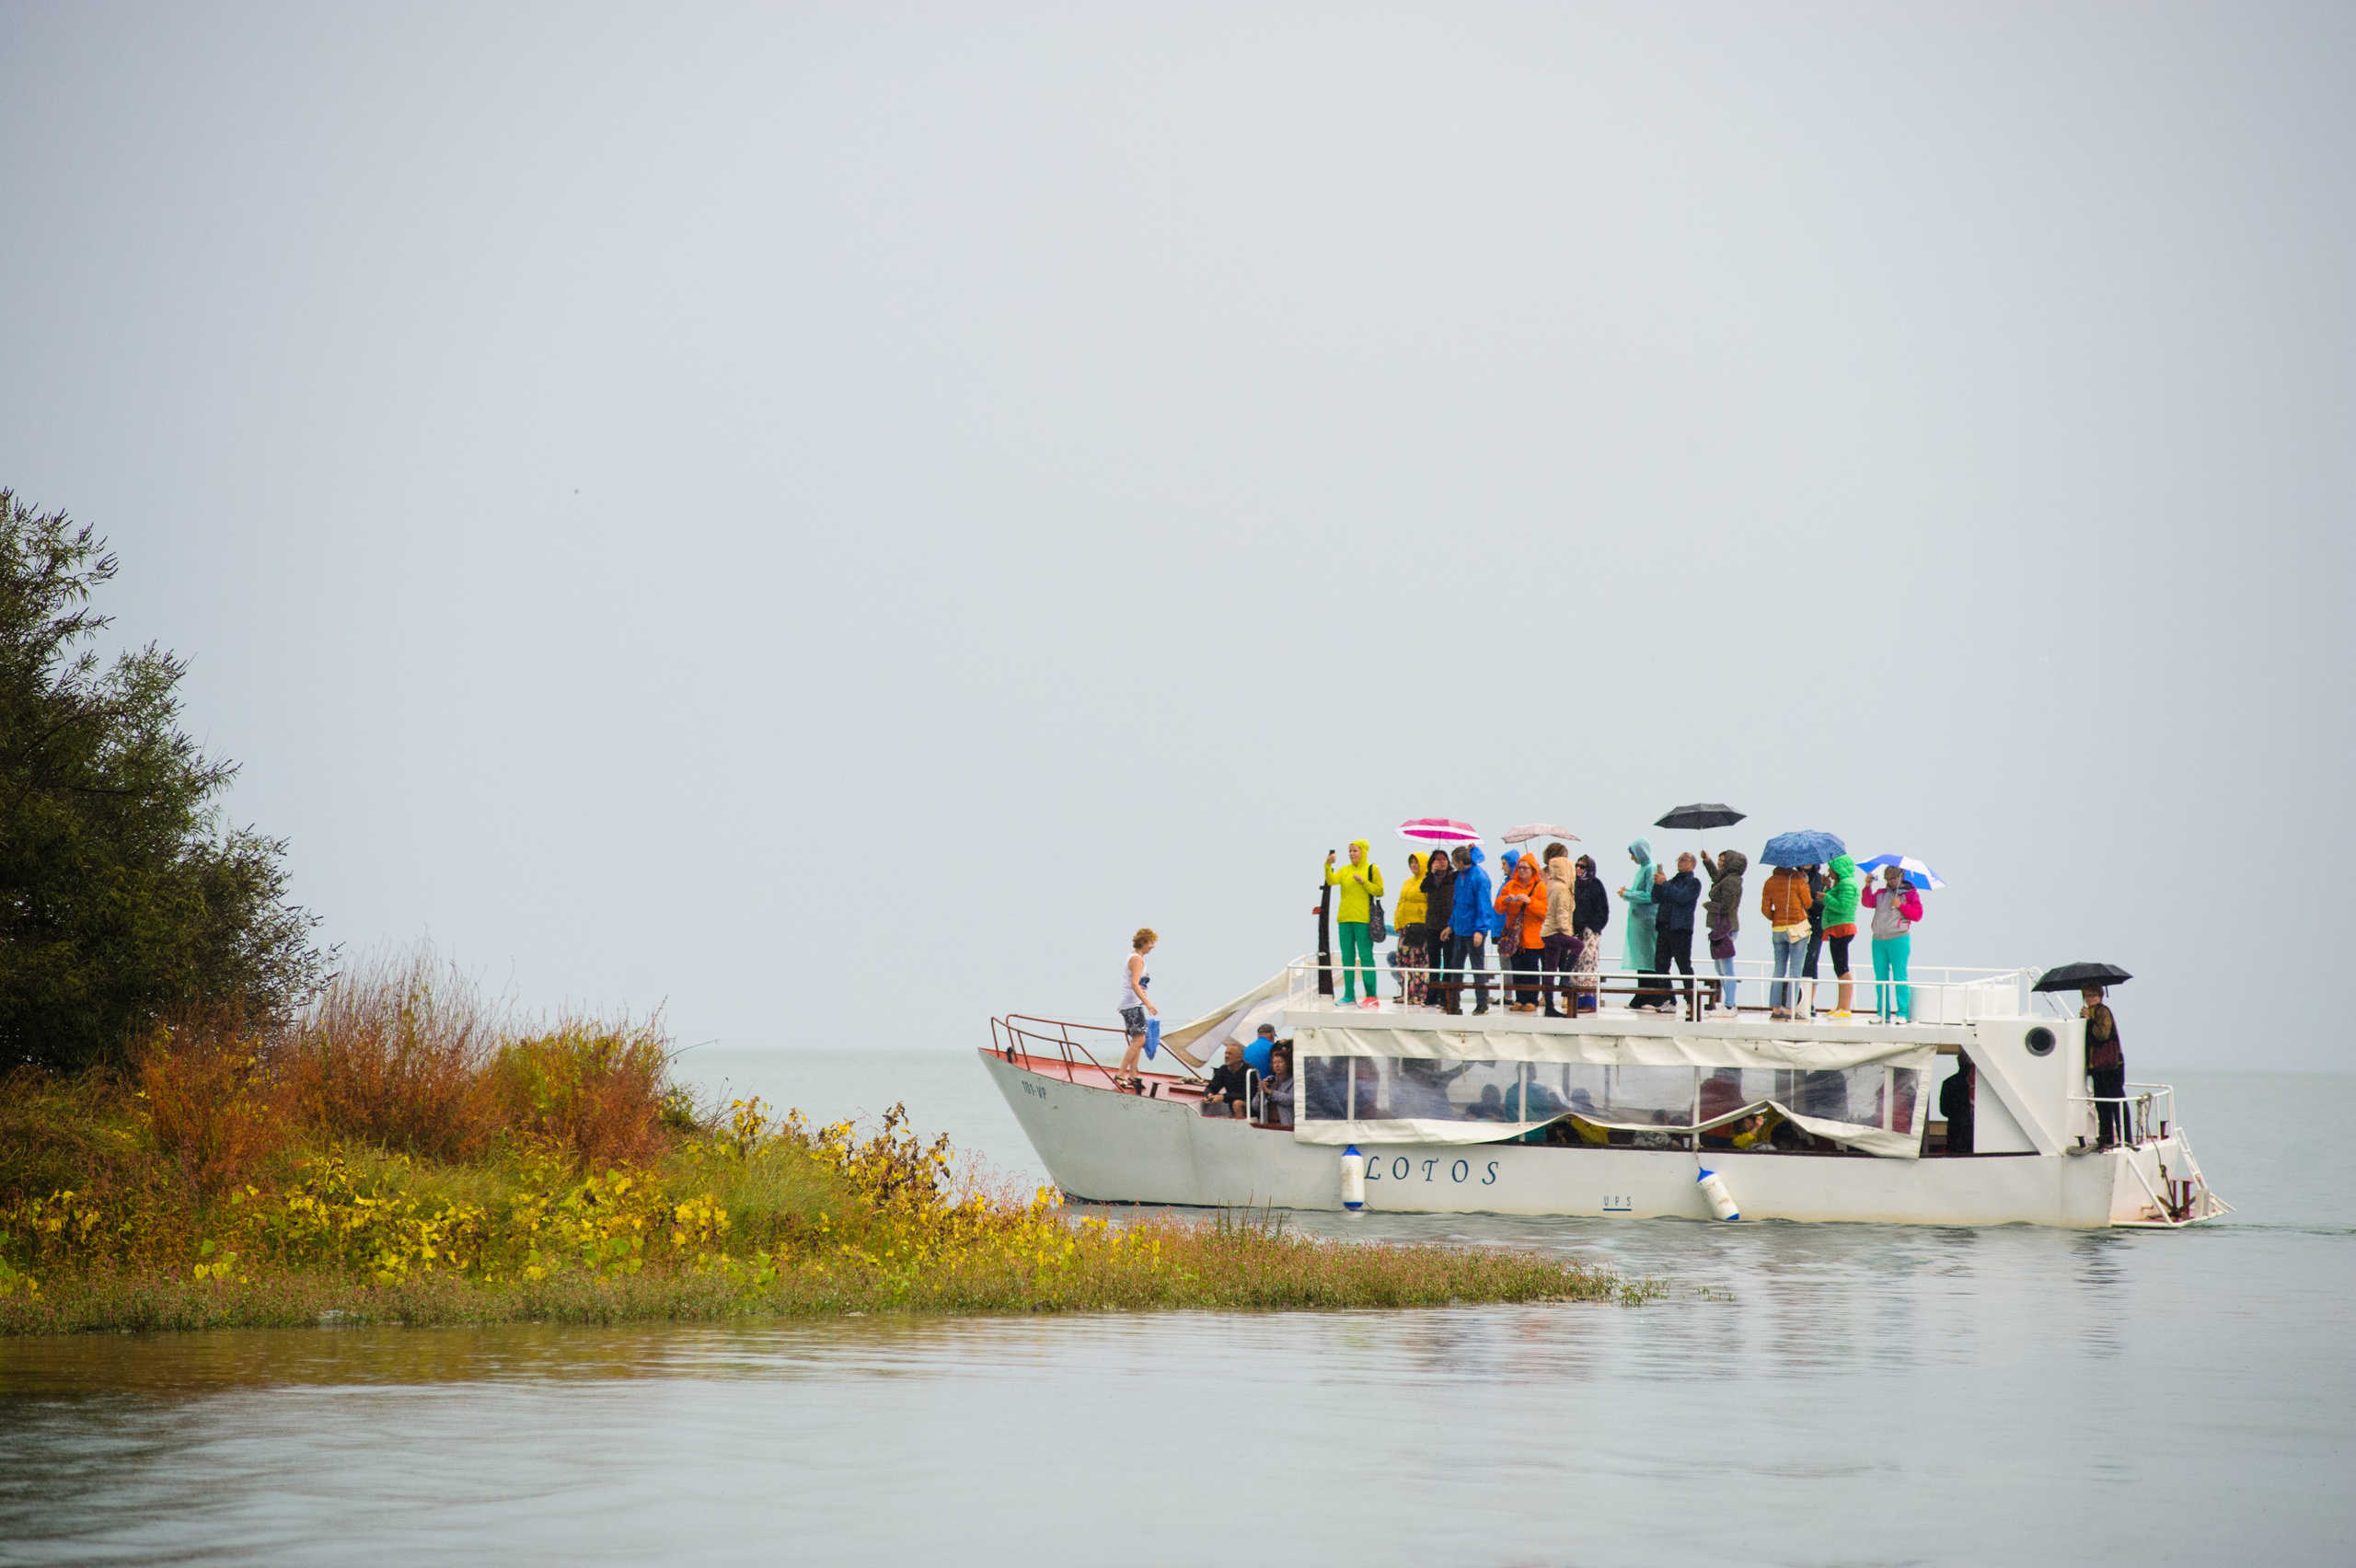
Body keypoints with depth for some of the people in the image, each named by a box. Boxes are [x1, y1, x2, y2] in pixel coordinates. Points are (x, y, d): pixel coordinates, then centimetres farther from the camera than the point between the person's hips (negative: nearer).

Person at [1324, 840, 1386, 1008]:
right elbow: (1331, 881, -5)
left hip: (1363, 919, -5)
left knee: (1365, 956, -7)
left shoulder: (1371, 869, 3)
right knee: (1347, 957, 6)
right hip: (1345, 919, 5)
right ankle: (1349, 995, 11)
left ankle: (1371, 995, -6)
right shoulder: (1344, 870, 12)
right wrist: (1328, 865, -19)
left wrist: (1364, 882, -12)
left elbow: (1379, 891, -2)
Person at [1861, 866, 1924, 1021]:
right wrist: (1868, 887, -10)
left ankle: (1903, 1013, -5)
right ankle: (1883, 1013, 11)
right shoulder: (1881, 893, 17)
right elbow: (1868, 903, 1)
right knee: (1880, 978, 6)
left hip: (1898, 940, -5)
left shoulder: (1910, 894, 5)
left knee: (1899, 978, -7)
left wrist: (1900, 905, -12)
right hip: (1879, 940, 5)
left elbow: (1917, 914, -5)